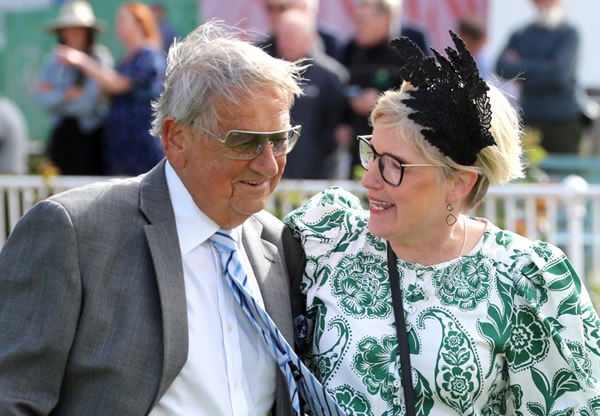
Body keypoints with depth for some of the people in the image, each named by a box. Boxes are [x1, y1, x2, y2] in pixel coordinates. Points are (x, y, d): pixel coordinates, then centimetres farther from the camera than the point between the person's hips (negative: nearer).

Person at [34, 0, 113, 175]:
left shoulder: (100, 57, -6)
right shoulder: (55, 59, 9)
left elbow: (88, 103, -14)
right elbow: (41, 98, -1)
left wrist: (54, 96, -4)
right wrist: (66, 94, -15)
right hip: (61, 133, 4)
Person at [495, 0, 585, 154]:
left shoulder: (569, 33, -1)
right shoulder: (520, 35, 12)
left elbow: (559, 73, -14)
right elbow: (502, 68, -2)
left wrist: (519, 66, -4)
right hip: (529, 117, 3)